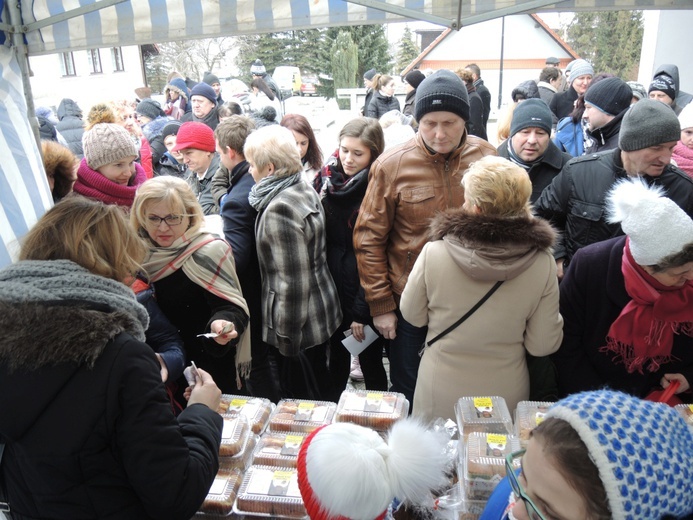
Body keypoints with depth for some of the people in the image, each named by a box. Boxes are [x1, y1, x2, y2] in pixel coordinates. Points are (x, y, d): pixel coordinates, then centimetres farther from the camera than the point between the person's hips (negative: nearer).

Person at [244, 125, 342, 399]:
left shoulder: (279, 209, -24)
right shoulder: (305, 190, 6)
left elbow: (292, 280, -24)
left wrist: (286, 334, -15)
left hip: (300, 324, -10)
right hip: (321, 310, 10)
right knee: (319, 390, 25)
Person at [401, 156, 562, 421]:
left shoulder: (433, 253, -22)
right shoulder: (542, 263, -18)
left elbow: (413, 315, -5)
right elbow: (542, 345, -9)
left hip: (440, 396, -1)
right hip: (506, 395, 1)